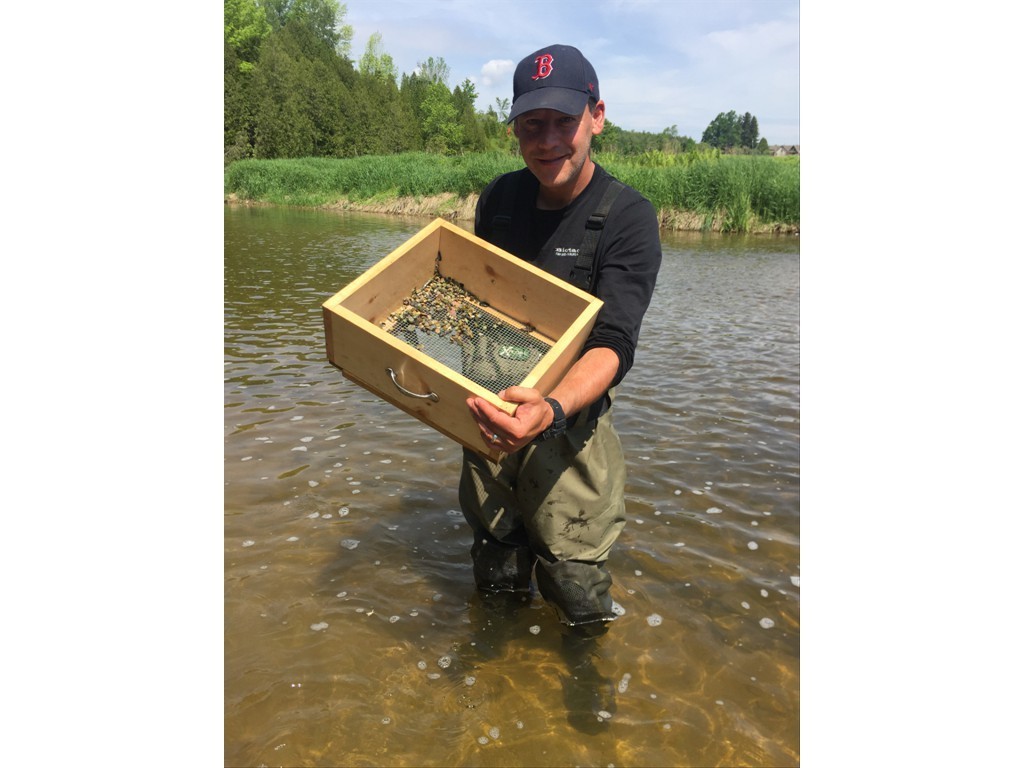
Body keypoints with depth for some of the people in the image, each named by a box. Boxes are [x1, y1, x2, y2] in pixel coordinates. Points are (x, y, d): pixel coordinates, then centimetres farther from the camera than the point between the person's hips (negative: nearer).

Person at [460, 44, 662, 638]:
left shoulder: (628, 217, -13)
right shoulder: (499, 198, 2)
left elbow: (613, 345, -23)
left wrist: (553, 409, -42)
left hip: (571, 417, -3)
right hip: (492, 412, 4)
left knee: (583, 609, 0)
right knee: (497, 581, 16)